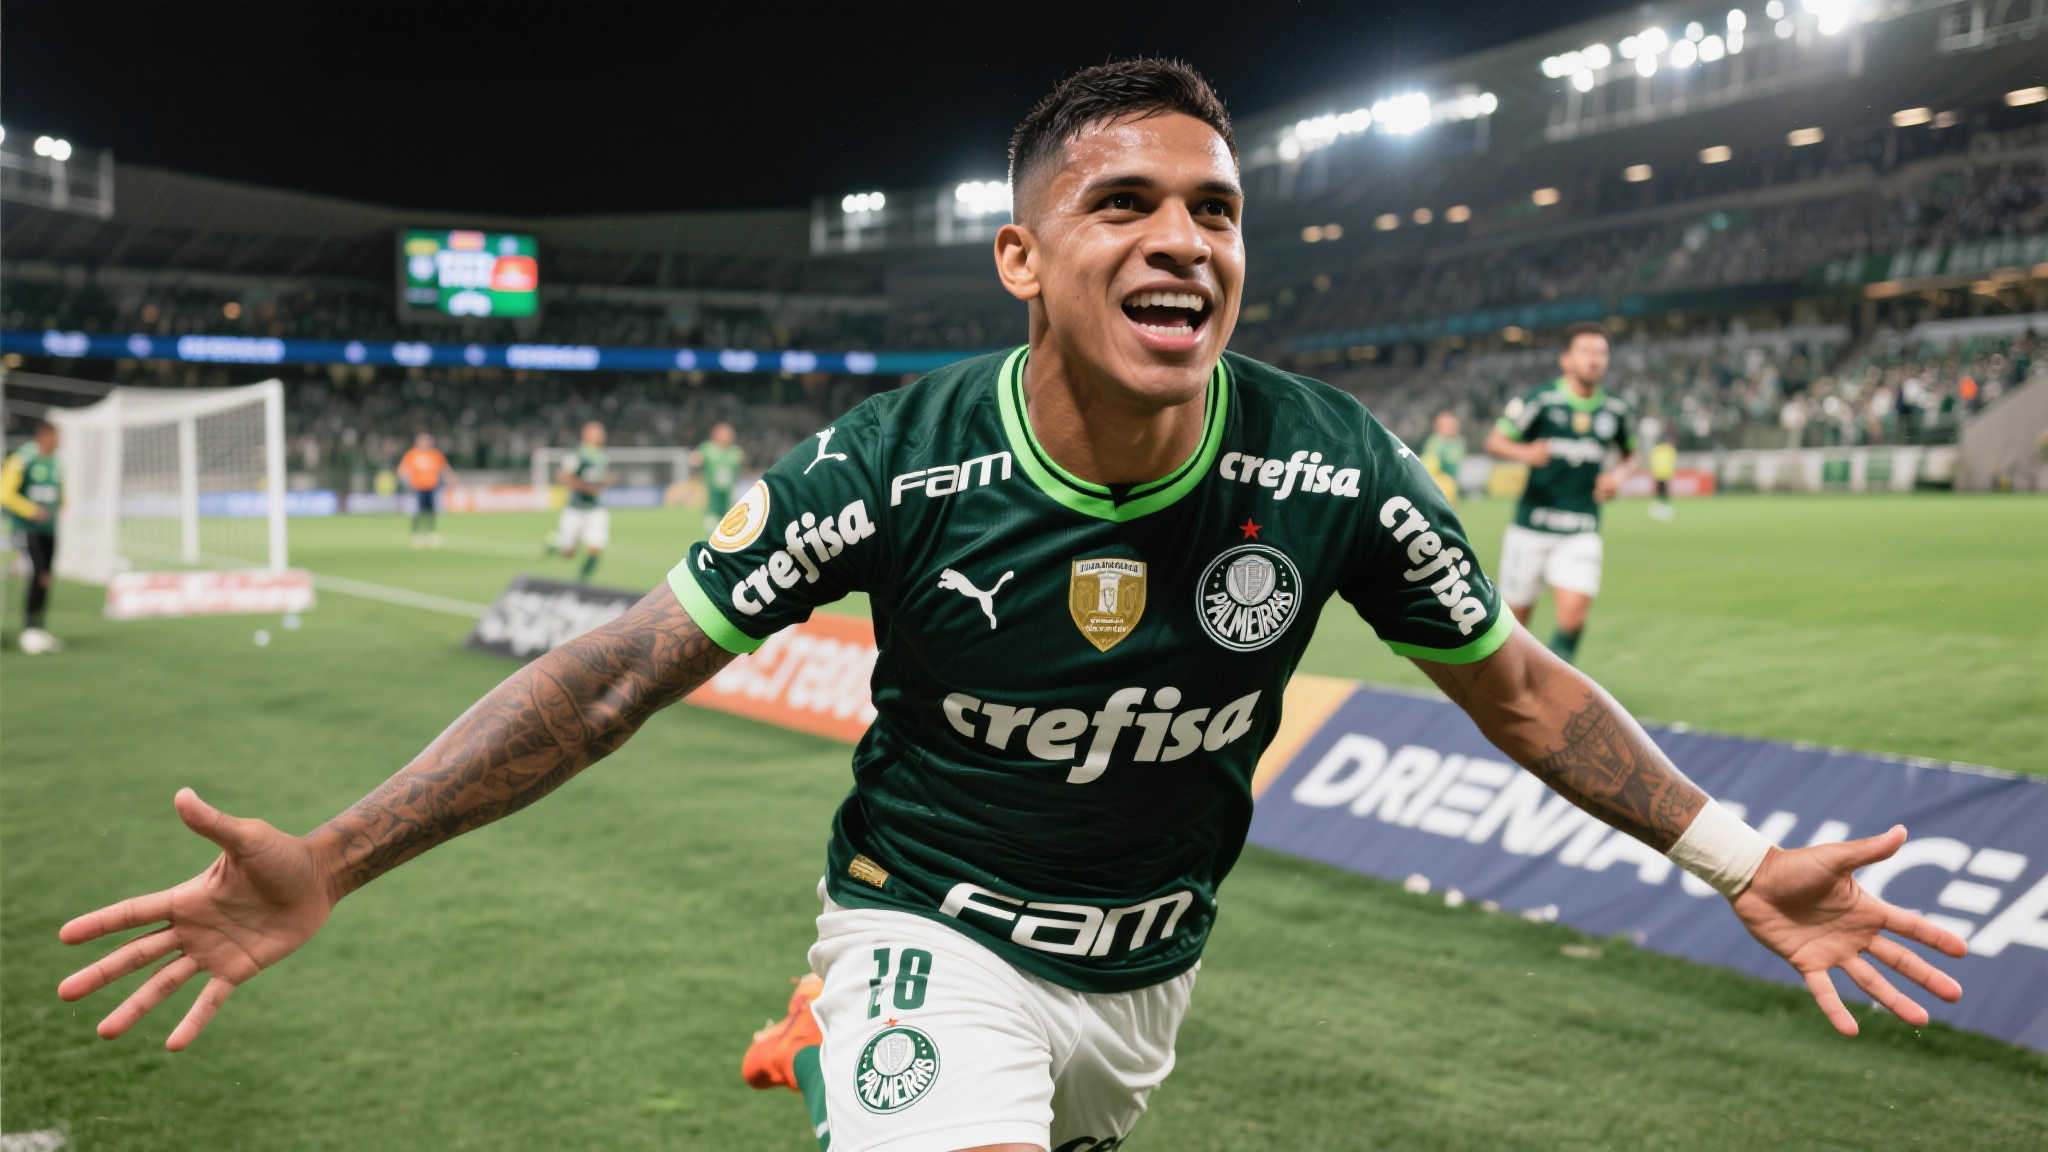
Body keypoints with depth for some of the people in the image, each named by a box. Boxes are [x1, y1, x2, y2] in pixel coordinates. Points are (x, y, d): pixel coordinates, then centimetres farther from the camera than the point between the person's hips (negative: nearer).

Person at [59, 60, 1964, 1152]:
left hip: (1147, 970, 4)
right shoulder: (898, 463, -24)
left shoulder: (1326, 468, -19)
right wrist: (329, 865, -23)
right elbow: (625, 666, -19)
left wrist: (1740, 861, -5)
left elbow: (1513, 683, -3)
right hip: (934, 935, -3)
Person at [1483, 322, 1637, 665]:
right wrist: (1525, 453, -25)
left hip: (1581, 532, 2)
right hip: (1532, 527, -2)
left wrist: (1619, 475, 0)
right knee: (1516, 617, 5)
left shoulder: (1615, 409, 6)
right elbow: (1495, 440, -5)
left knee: (1574, 616, -15)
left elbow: (1630, 454, 22)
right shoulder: (1540, 400, -6)